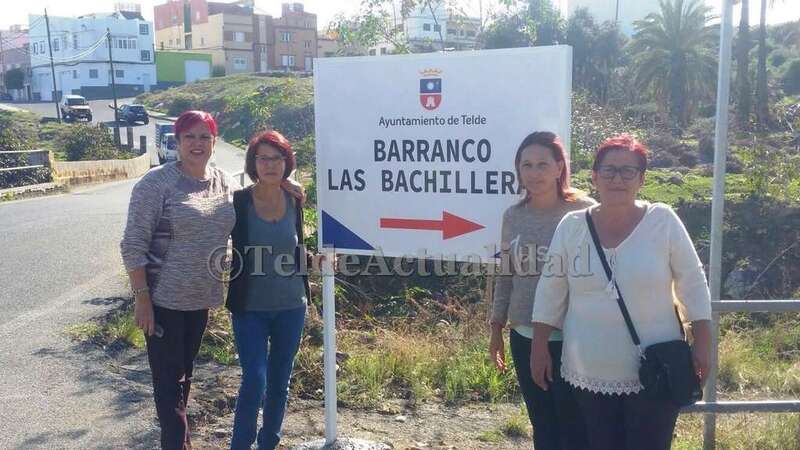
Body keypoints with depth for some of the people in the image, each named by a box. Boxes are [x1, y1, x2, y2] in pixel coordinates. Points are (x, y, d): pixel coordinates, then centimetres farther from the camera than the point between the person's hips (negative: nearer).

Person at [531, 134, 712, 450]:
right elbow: (551, 291, 3)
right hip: (588, 374, 2)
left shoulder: (663, 220, -7)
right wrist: (540, 347, 3)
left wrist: (702, 344, -2)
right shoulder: (572, 226, -2)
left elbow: (692, 285, -1)